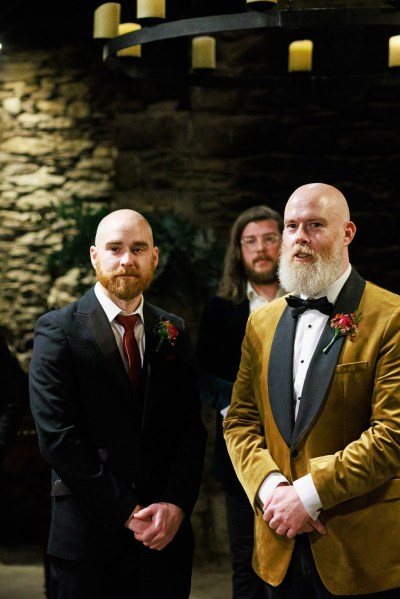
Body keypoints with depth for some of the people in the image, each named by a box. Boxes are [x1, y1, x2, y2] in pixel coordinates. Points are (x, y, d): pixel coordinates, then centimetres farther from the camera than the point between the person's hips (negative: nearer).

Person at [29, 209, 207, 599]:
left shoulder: (172, 332, 8)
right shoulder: (58, 330, -5)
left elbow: (191, 428, 5)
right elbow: (58, 438, -12)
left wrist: (177, 505, -9)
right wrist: (126, 513, -13)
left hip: (167, 532, 3)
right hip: (90, 534, -3)